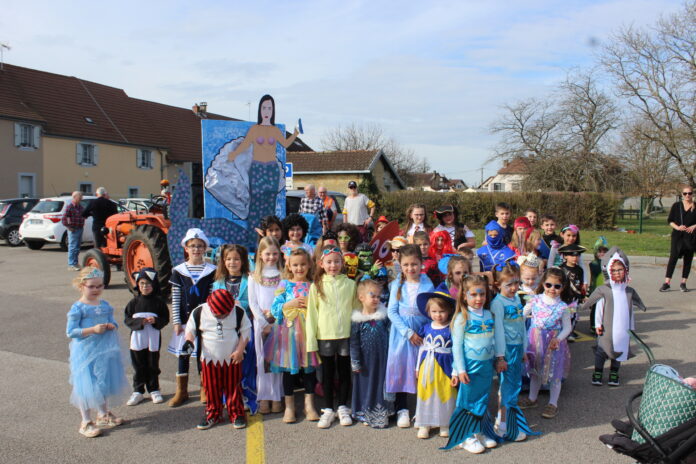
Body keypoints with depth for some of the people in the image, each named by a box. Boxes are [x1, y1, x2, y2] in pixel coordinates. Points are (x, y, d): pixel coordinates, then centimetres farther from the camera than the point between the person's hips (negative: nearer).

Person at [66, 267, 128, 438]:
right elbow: (70, 332, -15)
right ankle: (86, 422, 15)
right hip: (85, 352, -6)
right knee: (87, 385, 0)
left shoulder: (105, 305, 5)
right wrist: (92, 329, -24)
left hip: (105, 351, 6)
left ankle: (103, 415, 37)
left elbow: (113, 322, 13)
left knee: (105, 383, 18)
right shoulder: (77, 308, -12)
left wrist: (112, 326, -11)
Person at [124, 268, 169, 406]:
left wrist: (156, 321, -20)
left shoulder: (158, 301, -3)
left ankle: (154, 390, 23)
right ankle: (138, 391, 20)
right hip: (137, 339, 1)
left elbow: (165, 318, -1)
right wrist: (140, 322, -18)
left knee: (153, 365, 9)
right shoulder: (134, 302, -1)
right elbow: (127, 319, -2)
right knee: (138, 366, 8)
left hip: (153, 339, -1)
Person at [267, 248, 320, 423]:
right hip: (289, 330, -1)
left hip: (308, 331, 1)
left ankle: (309, 405, 22)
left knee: (309, 368, 7)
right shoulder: (285, 284, 2)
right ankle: (289, 406, 20)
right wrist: (290, 304, -15)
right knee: (289, 368, 6)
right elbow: (275, 308, -1)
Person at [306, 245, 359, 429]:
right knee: (328, 373, 11)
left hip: (346, 335, 1)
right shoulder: (317, 286, -1)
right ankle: (328, 410, 23)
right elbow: (311, 313, 0)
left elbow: (357, 309, 6)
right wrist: (311, 339, -4)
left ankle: (342, 408, 26)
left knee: (344, 372, 11)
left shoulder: (350, 284, 1)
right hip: (325, 336, 0)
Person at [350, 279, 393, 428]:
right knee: (366, 384, 9)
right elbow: (354, 342, -6)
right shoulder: (357, 319, -10)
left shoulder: (383, 315, -4)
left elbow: (390, 333, 5)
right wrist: (355, 362, -7)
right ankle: (365, 413, 26)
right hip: (365, 360, -2)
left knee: (381, 384, 10)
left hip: (382, 359, 2)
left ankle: (381, 414, 26)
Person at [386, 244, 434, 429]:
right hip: (401, 332, 0)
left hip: (423, 332, 0)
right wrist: (408, 332, -14)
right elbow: (392, 311, -7)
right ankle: (402, 409, 20)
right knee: (400, 369, 5)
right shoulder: (398, 285, -2)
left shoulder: (428, 285, -1)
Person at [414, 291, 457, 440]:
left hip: (444, 367, -3)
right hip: (427, 367, 4)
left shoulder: (451, 329, -8)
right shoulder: (426, 327, 4)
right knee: (425, 394, 9)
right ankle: (424, 424, 21)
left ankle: (445, 424, 22)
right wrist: (418, 367, 13)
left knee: (445, 395, 6)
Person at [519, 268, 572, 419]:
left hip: (553, 344, -2)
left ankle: (553, 404, 23)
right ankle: (532, 398, 35)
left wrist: (558, 339, -18)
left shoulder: (563, 307, -8)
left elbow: (567, 328, -5)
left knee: (554, 374, 6)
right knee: (535, 371, 17)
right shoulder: (535, 300, -5)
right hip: (535, 342, 2)